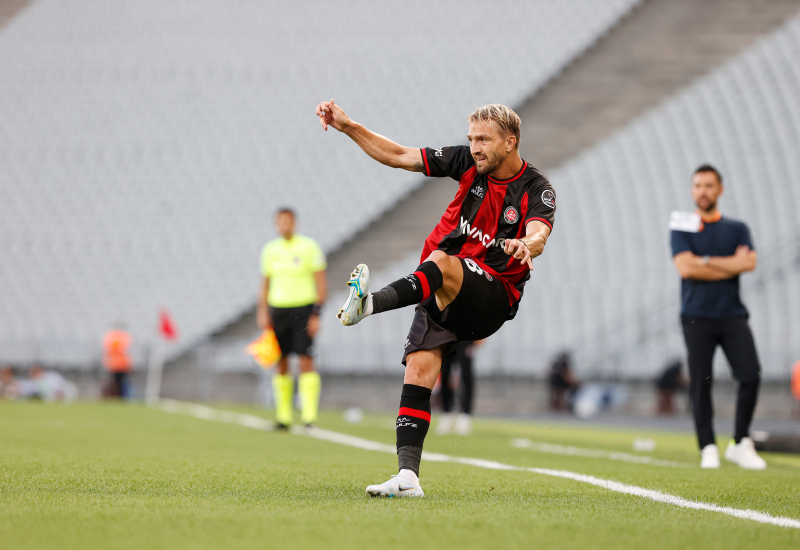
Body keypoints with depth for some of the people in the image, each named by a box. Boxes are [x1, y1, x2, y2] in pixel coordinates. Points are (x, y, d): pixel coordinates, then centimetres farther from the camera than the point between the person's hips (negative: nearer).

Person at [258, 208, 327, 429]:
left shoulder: (309, 247, -2)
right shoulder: (269, 250, 10)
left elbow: (321, 284, -3)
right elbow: (265, 284, 16)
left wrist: (316, 315, -9)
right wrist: (263, 312, 5)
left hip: (303, 309, -4)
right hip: (277, 309, 4)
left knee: (306, 361, -12)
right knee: (281, 363, 4)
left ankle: (309, 413, -13)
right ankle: (283, 415, 10)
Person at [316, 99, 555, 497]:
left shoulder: (536, 190, -7)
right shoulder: (468, 162, 6)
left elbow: (538, 234, -28)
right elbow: (399, 157, 10)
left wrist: (526, 246, -52)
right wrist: (348, 126, 1)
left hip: (492, 297, -5)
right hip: (442, 295, 5)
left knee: (442, 263, -36)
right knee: (418, 371, -14)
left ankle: (371, 302, -63)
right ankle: (408, 476, -19)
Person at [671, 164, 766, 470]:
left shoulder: (737, 229, 14)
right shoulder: (683, 229, 8)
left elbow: (749, 262, -5)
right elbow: (686, 268, -9)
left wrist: (704, 261, -6)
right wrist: (731, 265, -5)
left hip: (733, 315, 2)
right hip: (697, 316, -1)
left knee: (751, 376, -12)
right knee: (700, 384, -6)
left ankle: (741, 444, 1)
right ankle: (708, 448, 1)